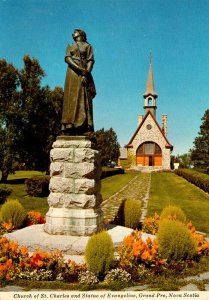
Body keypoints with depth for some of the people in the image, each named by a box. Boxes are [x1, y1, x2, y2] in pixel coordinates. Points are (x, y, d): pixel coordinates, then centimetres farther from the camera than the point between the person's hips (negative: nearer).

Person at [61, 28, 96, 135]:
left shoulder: (88, 46, 17)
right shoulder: (70, 46, 23)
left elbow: (91, 60, 3)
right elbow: (67, 58, 4)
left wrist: (86, 74, -16)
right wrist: (80, 69, -13)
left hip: (84, 74, -2)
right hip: (72, 74, 2)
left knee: (84, 100, -10)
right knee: (71, 99, -9)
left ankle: (84, 129, -17)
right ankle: (69, 128, -15)